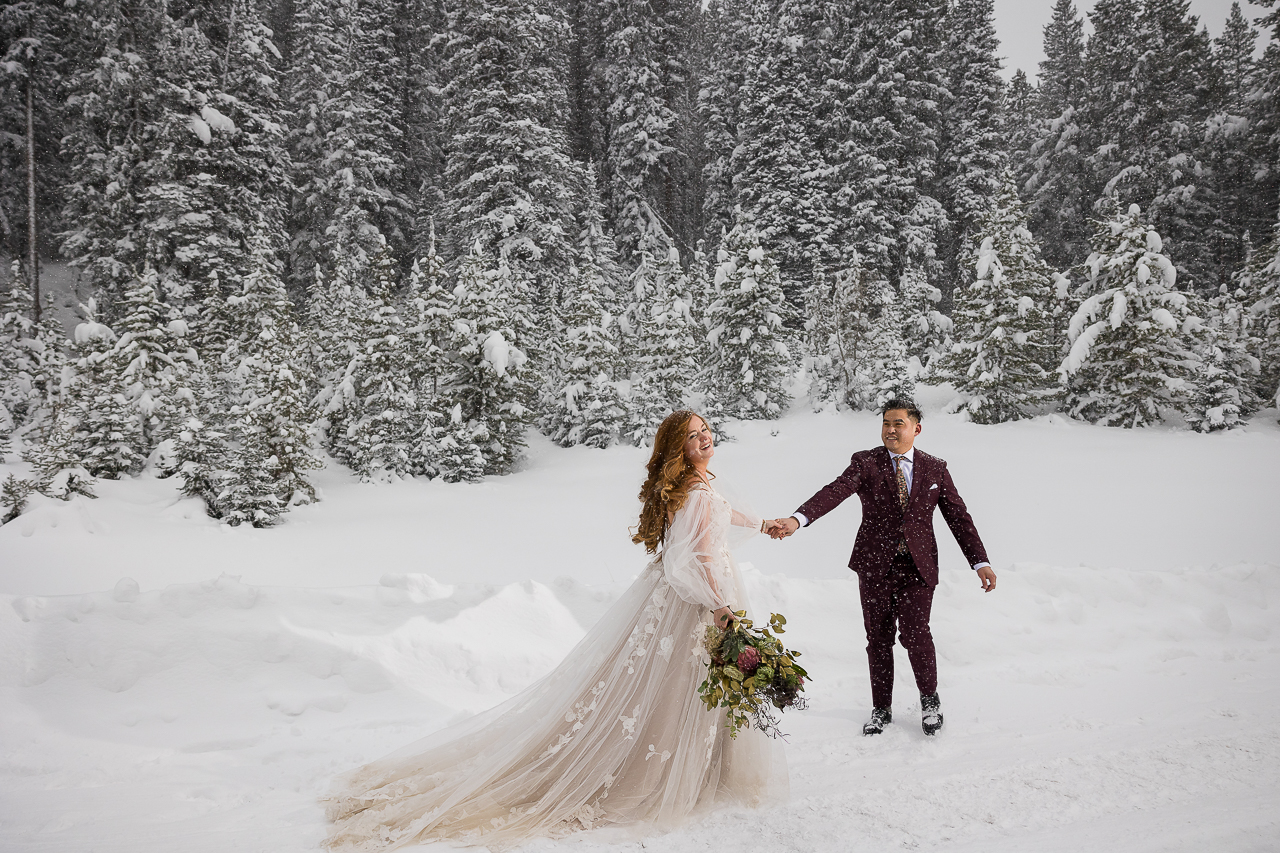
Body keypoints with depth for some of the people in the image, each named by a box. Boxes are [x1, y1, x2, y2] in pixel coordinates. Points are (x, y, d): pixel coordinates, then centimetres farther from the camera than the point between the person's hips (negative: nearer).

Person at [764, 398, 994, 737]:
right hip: (875, 566, 0)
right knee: (878, 638, 8)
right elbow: (834, 492, -19)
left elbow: (958, 516, 8)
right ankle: (881, 708, 26)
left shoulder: (935, 468, 6)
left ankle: (929, 700, 17)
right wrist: (796, 520, -37)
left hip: (918, 566, 0)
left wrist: (980, 562, -1)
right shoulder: (865, 463, -2)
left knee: (915, 634, -10)